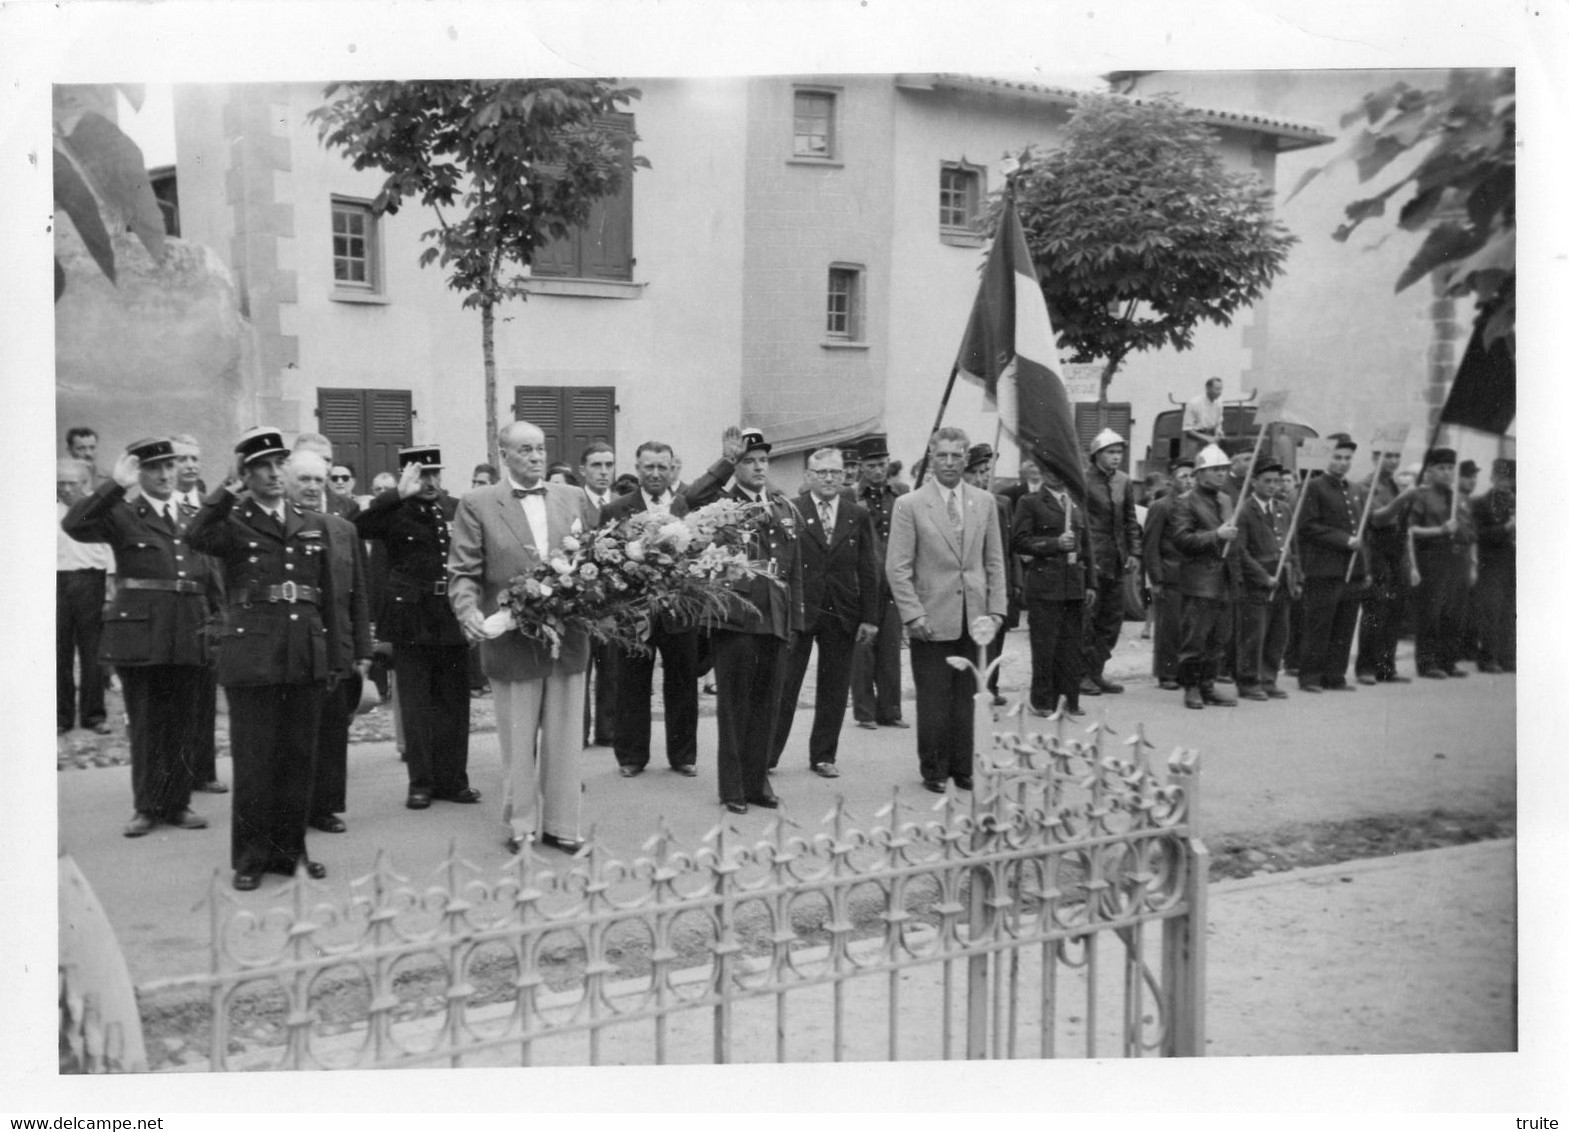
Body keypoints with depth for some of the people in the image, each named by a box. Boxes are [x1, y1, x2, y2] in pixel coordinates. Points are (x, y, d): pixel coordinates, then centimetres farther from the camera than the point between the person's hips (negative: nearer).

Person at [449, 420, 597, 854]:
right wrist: (469, 611, -22)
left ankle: (562, 825, 21)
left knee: (565, 740, 9)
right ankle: (520, 826, 22)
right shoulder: (477, 505, -1)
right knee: (518, 744, 8)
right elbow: (463, 572, -4)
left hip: (568, 639, 3)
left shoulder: (574, 499, 9)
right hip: (512, 643, -3)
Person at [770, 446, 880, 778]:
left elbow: (867, 570, 7)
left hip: (842, 614, 3)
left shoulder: (858, 516, 7)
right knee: (783, 687, 0)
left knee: (834, 690, 8)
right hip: (798, 610, -3)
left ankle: (824, 756, 20)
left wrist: (868, 617, 2)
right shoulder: (790, 512, -2)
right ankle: (766, 756, 9)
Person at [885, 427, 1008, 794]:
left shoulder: (984, 502, 9)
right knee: (932, 700, 2)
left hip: (973, 619, 3)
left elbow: (995, 562, 12)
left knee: (966, 698, 9)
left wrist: (996, 609, 3)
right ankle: (934, 771, 16)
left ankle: (962, 769, 20)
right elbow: (898, 568, -5)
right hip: (932, 620, -3)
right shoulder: (909, 505, -3)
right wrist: (913, 615, -12)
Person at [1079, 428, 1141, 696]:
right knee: (1087, 619, -2)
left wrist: (1134, 553, 6)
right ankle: (1083, 674, 7)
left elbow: (1131, 521, 15)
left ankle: (1097, 671, 20)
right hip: (1092, 560, -7)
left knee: (1112, 619, 10)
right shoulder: (1084, 481, -9)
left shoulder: (1124, 482, 10)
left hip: (1116, 562, 7)